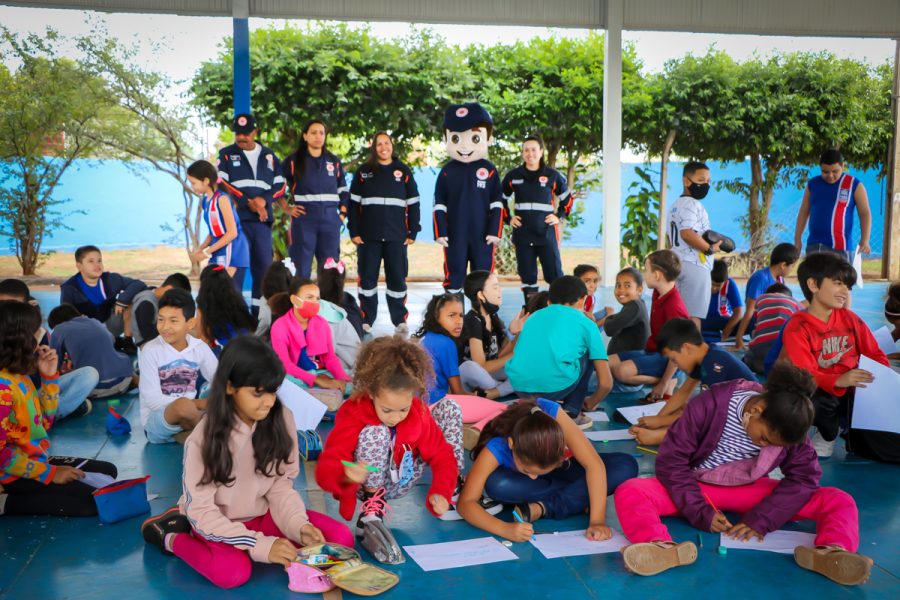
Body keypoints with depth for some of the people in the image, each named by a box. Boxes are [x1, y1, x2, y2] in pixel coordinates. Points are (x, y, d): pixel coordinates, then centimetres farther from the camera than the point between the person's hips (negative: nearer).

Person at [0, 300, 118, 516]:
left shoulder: (20, 377, 7)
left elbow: (44, 422, 14)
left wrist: (49, 376, 4)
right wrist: (50, 473, -20)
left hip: (38, 460, 10)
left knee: (107, 472, 15)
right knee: (94, 501, -18)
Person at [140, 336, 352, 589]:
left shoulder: (282, 420, -11)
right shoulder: (204, 438, -19)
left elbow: (281, 486, -4)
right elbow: (201, 512, -20)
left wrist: (299, 527, -23)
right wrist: (260, 545, -29)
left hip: (262, 514, 3)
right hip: (216, 524, -3)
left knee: (341, 538, -12)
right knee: (233, 572, -34)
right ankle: (170, 537, -6)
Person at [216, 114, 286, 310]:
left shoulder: (269, 156, 16)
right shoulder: (227, 154, 9)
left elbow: (280, 185, 12)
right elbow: (221, 183, -3)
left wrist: (264, 199, -9)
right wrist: (248, 203, -12)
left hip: (263, 220, 3)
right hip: (236, 218, -2)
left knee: (264, 265, 2)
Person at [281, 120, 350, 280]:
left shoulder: (334, 162, 13)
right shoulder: (293, 161, 4)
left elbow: (343, 191, 19)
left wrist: (343, 214, 9)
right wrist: (286, 209, 0)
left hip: (330, 220, 3)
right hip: (304, 220, -3)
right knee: (301, 270, -2)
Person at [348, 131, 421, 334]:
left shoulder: (404, 172, 8)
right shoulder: (363, 172, 8)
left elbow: (413, 204, 7)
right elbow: (353, 203, 5)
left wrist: (412, 232, 1)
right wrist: (354, 232, -4)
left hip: (396, 236, 0)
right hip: (368, 235, 0)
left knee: (397, 277, 1)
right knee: (367, 277, 4)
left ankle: (400, 320, 9)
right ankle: (366, 319, 12)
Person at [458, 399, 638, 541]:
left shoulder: (554, 416, -37)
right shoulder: (495, 448, -36)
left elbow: (594, 464, -36)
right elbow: (466, 503, -37)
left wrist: (597, 521, -42)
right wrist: (506, 529, -52)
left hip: (560, 473, 1)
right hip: (519, 481, -1)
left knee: (626, 466, -24)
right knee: (497, 485, -37)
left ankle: (544, 508, -20)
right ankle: (578, 500, -18)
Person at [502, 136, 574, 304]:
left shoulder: (552, 176, 3)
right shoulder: (513, 176, 6)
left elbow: (568, 197, 16)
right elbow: (501, 199, 18)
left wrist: (559, 216, 4)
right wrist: (508, 218, 7)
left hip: (547, 232, -1)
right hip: (522, 234, 1)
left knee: (554, 274, -4)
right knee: (527, 275, 5)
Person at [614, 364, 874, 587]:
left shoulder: (786, 425, -13)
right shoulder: (709, 405, -23)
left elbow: (804, 477, -12)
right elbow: (671, 461, -20)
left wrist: (761, 520, -24)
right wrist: (701, 513, -26)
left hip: (749, 490, 3)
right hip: (697, 487, -2)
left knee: (840, 502, -16)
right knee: (629, 493, -32)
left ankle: (830, 552, -46)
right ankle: (665, 549, -59)